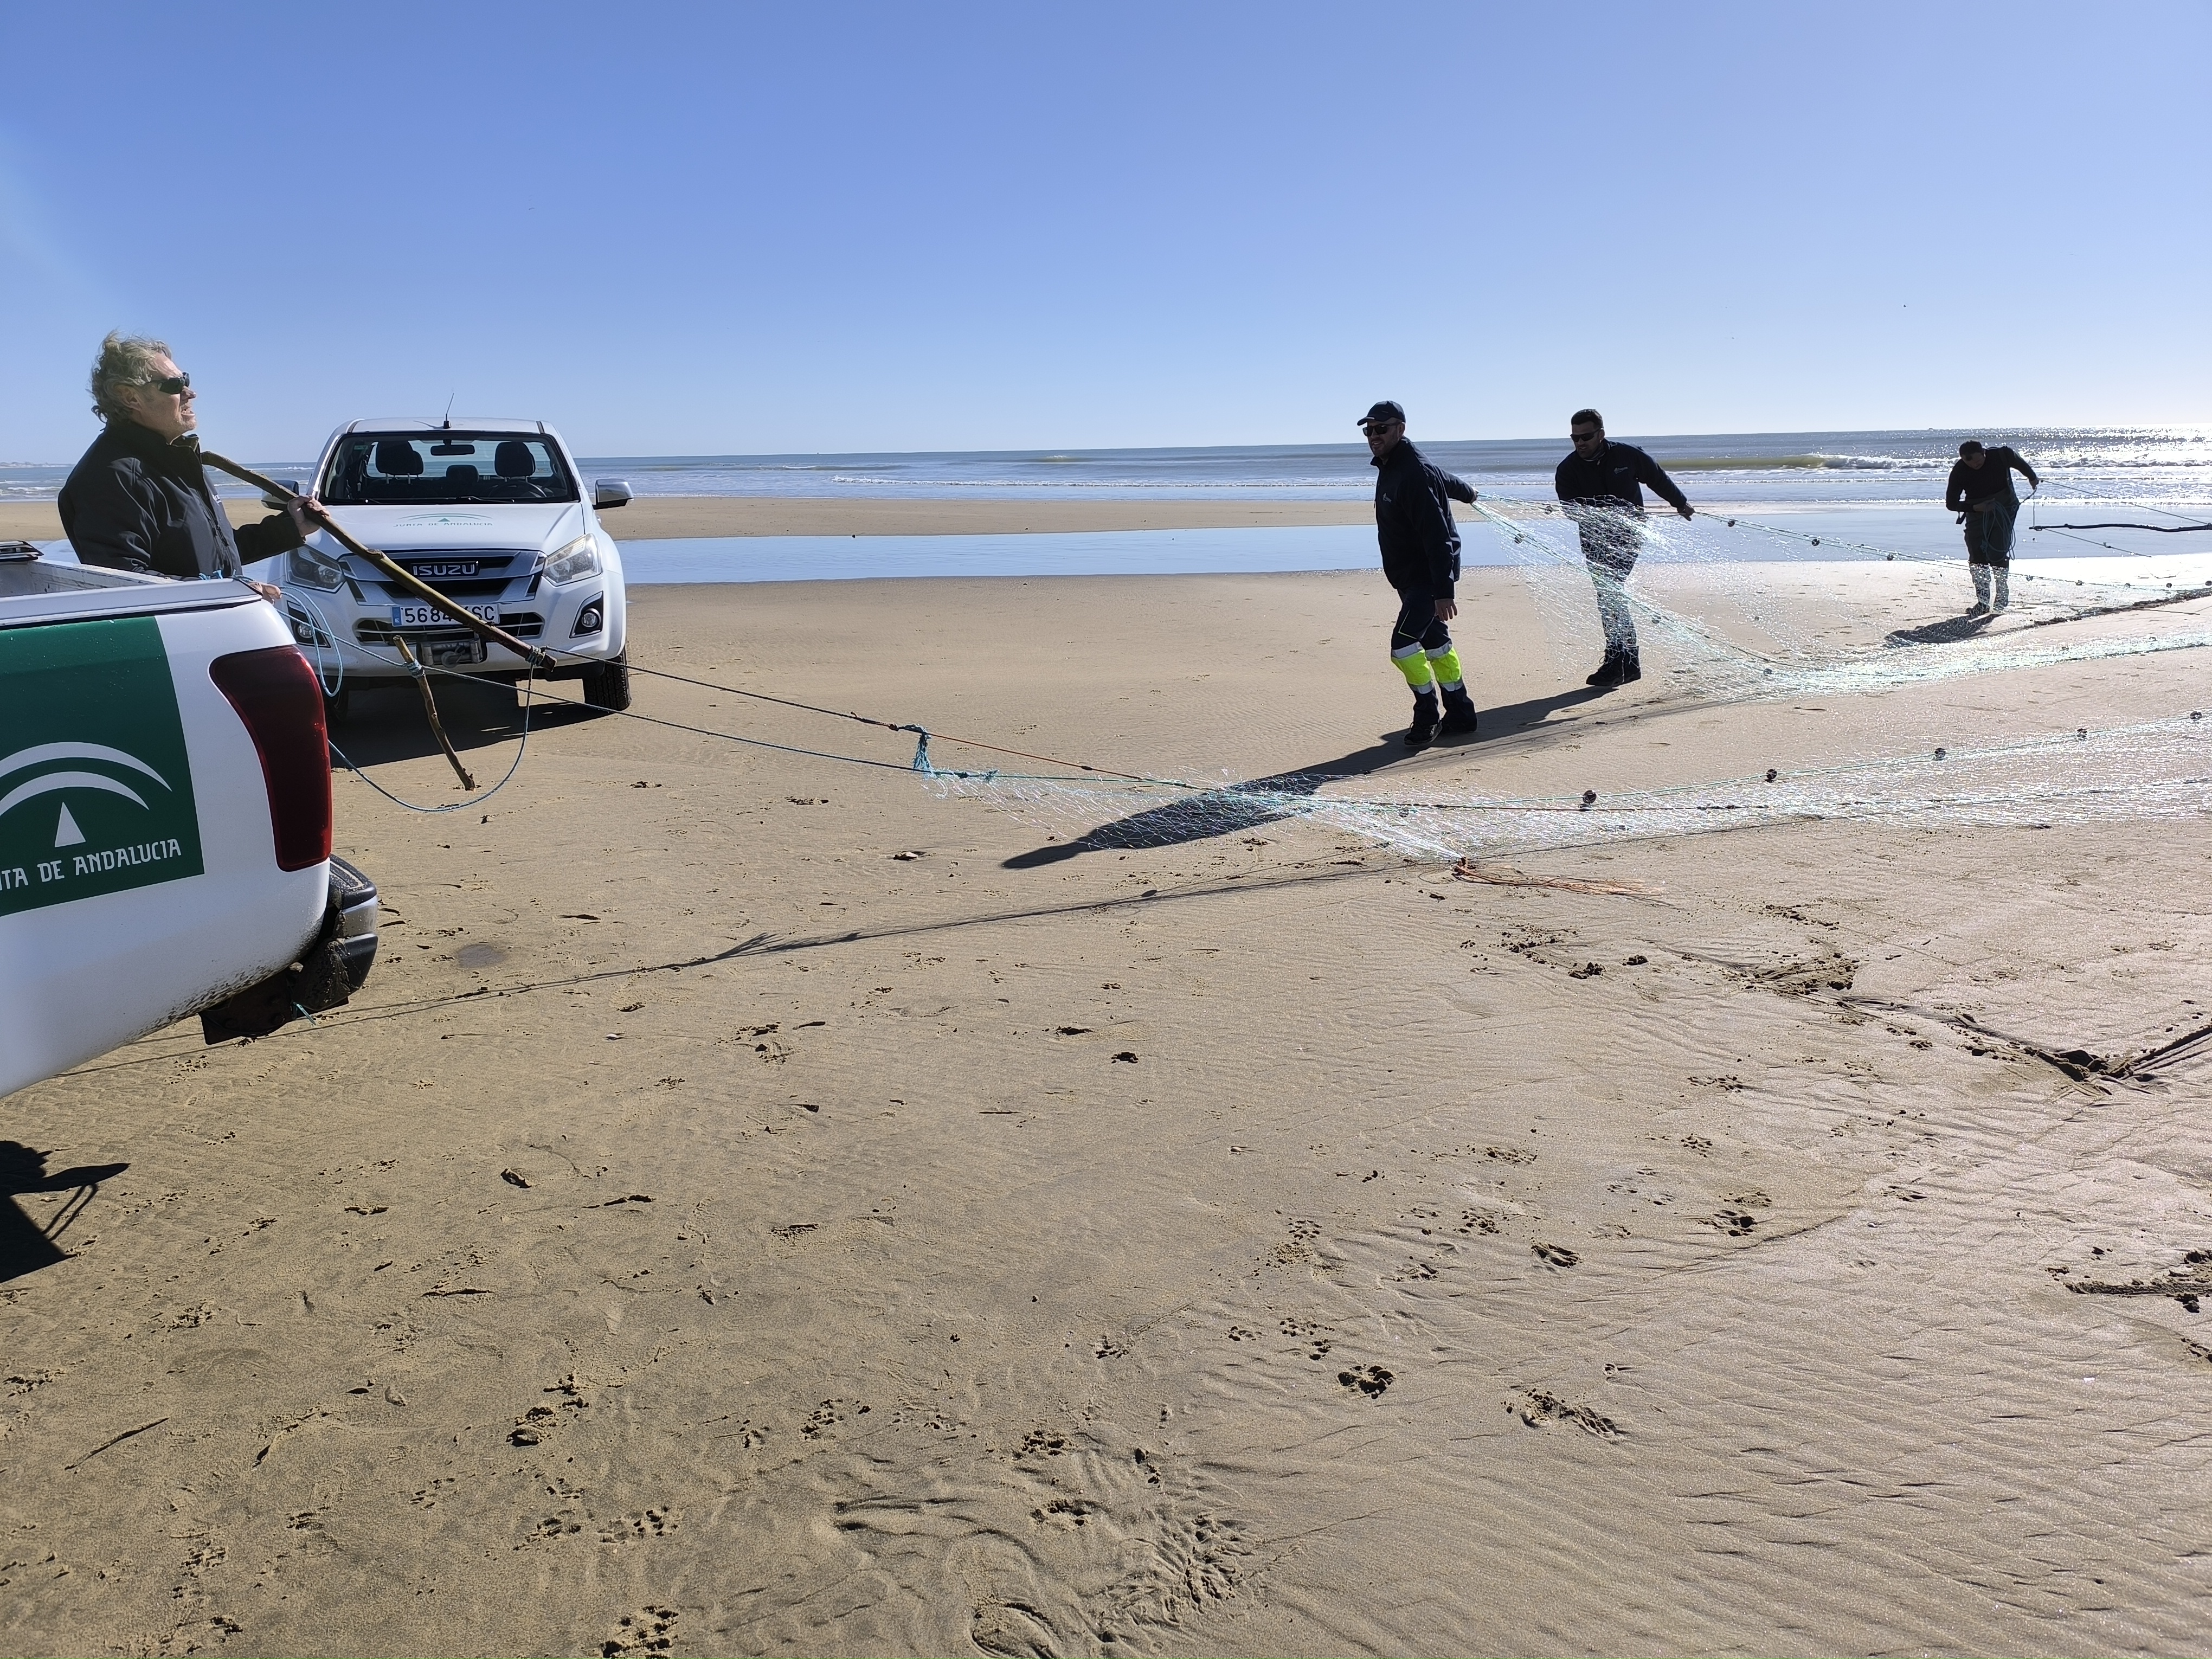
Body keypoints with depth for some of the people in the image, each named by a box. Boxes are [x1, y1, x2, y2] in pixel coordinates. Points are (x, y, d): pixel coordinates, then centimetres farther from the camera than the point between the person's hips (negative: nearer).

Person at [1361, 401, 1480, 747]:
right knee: (1435, 643, 14)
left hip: (1429, 577, -10)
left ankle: (1427, 717, -4)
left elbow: (1438, 535, -28)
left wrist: (1444, 591, -34)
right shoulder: (1389, 468, 10)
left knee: (1403, 644, -17)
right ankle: (1459, 715, 23)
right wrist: (1468, 493, 52)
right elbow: (1447, 481, 30)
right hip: (1410, 577, 10)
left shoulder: (1416, 472, -21)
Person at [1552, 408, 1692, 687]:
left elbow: (1658, 478, 13)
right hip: (1595, 541, 3)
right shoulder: (1568, 470, -3)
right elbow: (1573, 511, -12)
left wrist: (1680, 503, 26)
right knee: (1609, 597, 3)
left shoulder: (1628, 455, -5)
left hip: (1628, 535, -3)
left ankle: (1617, 663, -16)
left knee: (1611, 594, -17)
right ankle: (1629, 664, 11)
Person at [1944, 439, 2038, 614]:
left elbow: (2020, 463, 7)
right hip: (1976, 514, 2)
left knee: (1998, 553, -13)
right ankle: (1983, 601, 3)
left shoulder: (2002, 455, -18)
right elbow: (1951, 504, -12)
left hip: (2003, 510, -2)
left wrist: (2032, 478, 25)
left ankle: (2002, 598, -2)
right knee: (1976, 556, -7)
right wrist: (1975, 507, -26)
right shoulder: (1959, 471, -17)